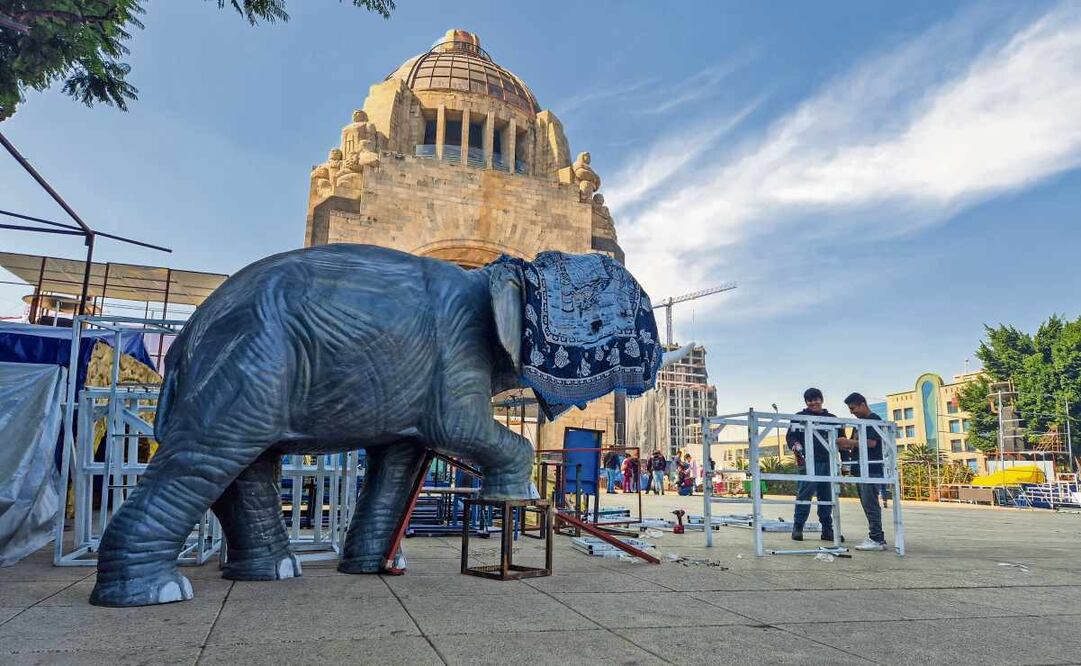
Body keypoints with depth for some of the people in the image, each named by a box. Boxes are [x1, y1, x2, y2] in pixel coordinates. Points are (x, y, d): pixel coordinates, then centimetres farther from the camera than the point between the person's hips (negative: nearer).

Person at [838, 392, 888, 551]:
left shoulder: (874, 419, -6)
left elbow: (871, 443, -17)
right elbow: (854, 445, 22)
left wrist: (849, 441, -14)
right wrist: (843, 445, 3)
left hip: (872, 469, -9)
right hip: (861, 469, 9)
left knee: (870, 504, -10)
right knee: (867, 504, 9)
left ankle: (877, 539, -8)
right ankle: (875, 536, 14)